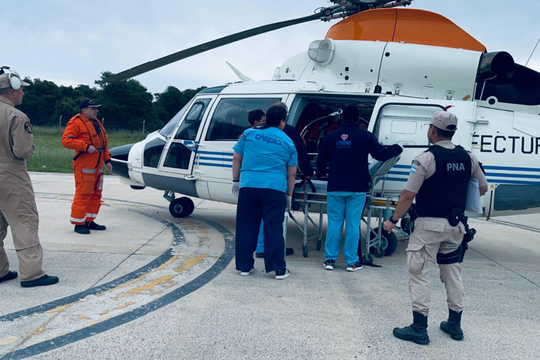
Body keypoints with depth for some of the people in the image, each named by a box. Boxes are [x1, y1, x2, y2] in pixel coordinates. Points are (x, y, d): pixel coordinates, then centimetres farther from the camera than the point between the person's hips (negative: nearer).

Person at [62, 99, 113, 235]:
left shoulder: (97, 123, 19)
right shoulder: (76, 122, -8)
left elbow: (103, 144, 24)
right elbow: (66, 140, -17)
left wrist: (107, 160, 14)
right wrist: (86, 147, -22)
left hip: (97, 166, 9)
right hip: (84, 166, -9)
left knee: (96, 194, 12)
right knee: (83, 194, -8)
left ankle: (89, 221, 22)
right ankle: (79, 224, 0)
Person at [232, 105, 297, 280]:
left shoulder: (249, 133, 10)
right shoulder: (288, 142, 8)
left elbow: (236, 159, 11)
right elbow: (291, 173, 10)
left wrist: (235, 181, 19)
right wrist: (289, 195, 17)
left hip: (248, 186, 1)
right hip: (275, 188, -1)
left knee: (246, 227, 9)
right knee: (274, 228, 3)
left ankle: (245, 266, 16)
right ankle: (279, 268, 5)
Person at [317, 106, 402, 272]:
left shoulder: (330, 136, 4)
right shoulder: (366, 136, -3)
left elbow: (321, 160, 10)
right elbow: (381, 154, -2)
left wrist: (320, 174, 31)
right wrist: (396, 149, 17)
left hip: (335, 188, 2)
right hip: (357, 189, -2)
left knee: (334, 223, 8)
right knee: (353, 224, 3)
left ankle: (330, 259, 11)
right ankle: (352, 262, 8)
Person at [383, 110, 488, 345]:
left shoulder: (426, 158, -14)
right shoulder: (467, 158, 4)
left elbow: (408, 195, -16)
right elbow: (483, 188, 15)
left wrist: (393, 220, -6)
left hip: (429, 225, -6)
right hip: (455, 226, 6)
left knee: (419, 273, 1)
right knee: (452, 271, 18)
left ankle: (419, 329, 4)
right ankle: (454, 324, 27)